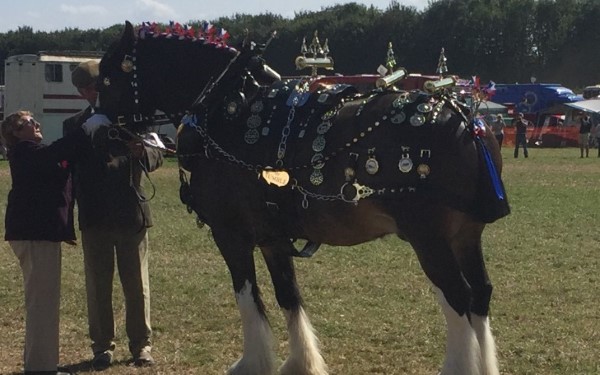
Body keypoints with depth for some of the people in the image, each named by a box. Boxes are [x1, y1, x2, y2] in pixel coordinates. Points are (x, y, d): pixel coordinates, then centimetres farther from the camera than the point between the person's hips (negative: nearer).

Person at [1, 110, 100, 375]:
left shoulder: (32, 154, 21)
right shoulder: (24, 152, -12)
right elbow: (59, 151, -24)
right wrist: (89, 127, -18)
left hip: (41, 231, 11)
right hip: (34, 233, -11)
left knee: (44, 299, 16)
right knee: (42, 299, -9)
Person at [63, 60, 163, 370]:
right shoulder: (74, 125, 7)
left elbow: (157, 156, -3)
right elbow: (69, 168, 6)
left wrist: (141, 152, -26)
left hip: (131, 213, -1)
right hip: (94, 217, 1)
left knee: (137, 283, 7)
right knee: (97, 285, 6)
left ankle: (141, 344, 16)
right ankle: (102, 346, 15)